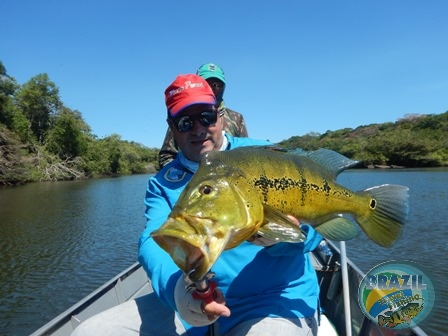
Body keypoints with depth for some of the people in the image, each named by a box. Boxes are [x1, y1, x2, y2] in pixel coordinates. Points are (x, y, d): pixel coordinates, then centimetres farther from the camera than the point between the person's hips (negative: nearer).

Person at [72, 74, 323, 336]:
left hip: (275, 301, -2)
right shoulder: (163, 182, 5)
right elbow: (153, 242, -10)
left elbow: (313, 223, -8)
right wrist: (178, 286, -31)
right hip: (189, 304, 3)